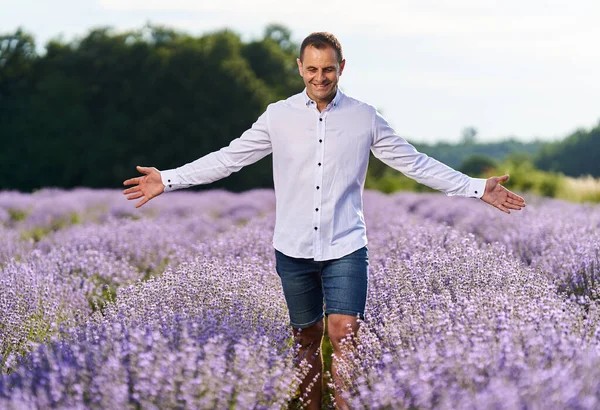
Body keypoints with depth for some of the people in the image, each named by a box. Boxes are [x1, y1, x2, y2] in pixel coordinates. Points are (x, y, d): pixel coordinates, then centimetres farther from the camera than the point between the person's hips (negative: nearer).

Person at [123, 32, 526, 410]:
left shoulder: (365, 117, 2)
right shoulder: (278, 116, 3)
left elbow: (414, 162, 7)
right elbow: (229, 158, 8)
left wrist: (477, 189, 3)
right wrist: (168, 180, 3)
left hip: (345, 248, -1)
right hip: (294, 250, 1)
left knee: (344, 336, -13)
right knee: (307, 338, 11)